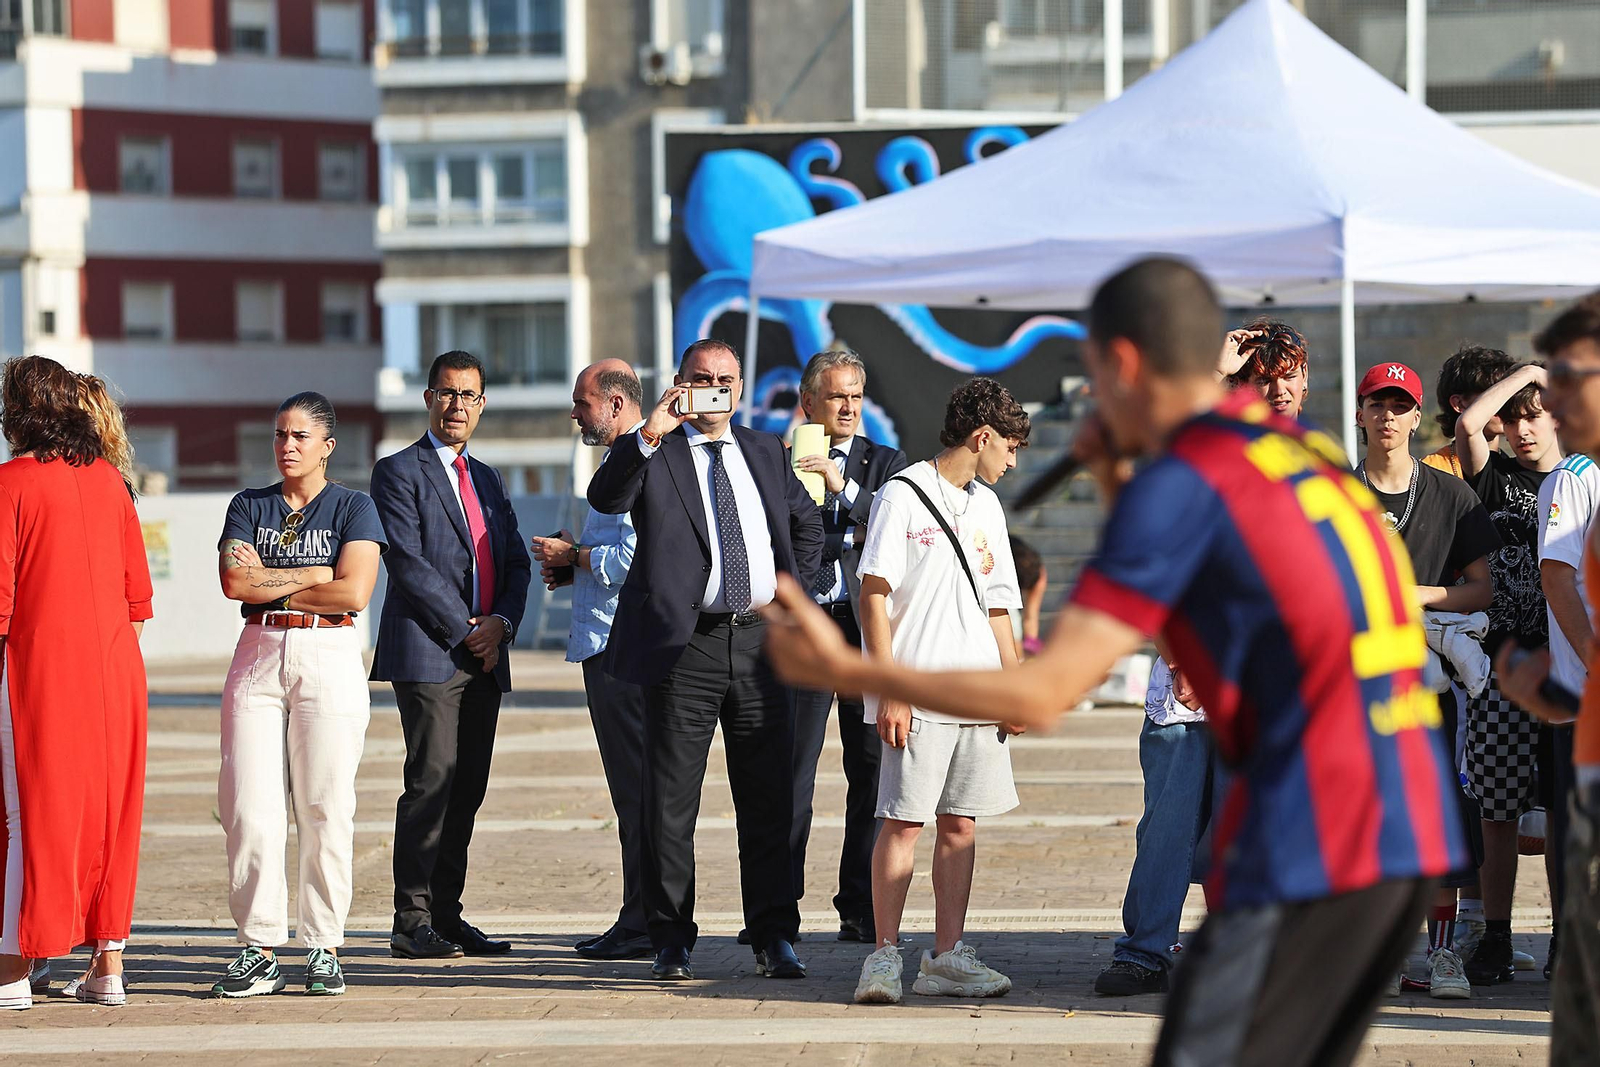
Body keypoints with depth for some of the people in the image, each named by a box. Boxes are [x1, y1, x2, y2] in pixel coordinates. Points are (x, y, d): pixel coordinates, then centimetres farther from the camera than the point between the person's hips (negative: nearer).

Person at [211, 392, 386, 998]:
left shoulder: (353, 508, 5)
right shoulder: (249, 507, 13)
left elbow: (353, 592, -9)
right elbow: (235, 582, -3)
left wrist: (270, 582, -3)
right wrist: (313, 574, -6)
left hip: (329, 659, -2)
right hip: (258, 658, 2)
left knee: (324, 809, -5)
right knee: (249, 808, -5)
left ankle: (324, 949, 2)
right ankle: (259, 951, -1)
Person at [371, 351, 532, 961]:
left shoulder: (487, 480, 21)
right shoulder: (399, 472, 0)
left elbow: (517, 565, 17)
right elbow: (408, 562, -10)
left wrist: (502, 622, -3)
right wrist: (464, 629, -12)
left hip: (484, 658, 7)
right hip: (428, 653, -7)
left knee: (467, 791, 5)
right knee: (431, 784, -11)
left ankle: (446, 916, 9)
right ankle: (412, 924, -7)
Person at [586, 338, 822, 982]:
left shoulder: (766, 453, 17)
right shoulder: (652, 454, 3)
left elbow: (808, 524, 29)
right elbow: (604, 498, -17)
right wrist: (649, 435, -27)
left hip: (762, 639, 4)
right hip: (686, 645, -4)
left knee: (769, 801, 5)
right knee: (670, 802, -1)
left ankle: (774, 939, 11)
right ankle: (672, 943, 6)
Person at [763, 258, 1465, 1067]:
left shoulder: (1181, 482, -9)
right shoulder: (1306, 450, 15)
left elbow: (1045, 693, -13)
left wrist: (845, 668, -9)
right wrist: (1123, 487, 20)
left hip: (1306, 848, -8)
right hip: (1413, 830, 8)